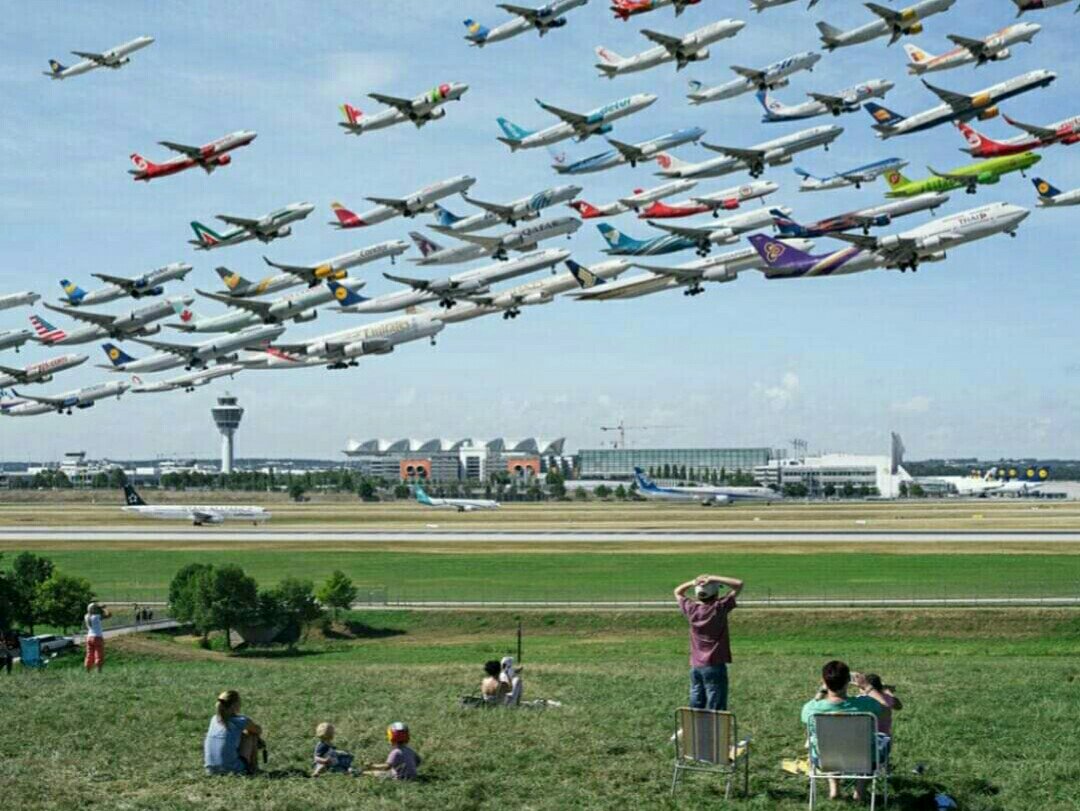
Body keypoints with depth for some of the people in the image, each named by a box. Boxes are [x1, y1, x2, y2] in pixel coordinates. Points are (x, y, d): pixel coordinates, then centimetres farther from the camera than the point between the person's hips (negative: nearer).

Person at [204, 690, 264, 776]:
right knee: (252, 734, 14)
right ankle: (252, 766, 20)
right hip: (233, 769, -5)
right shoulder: (242, 721, -4)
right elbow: (259, 730, 18)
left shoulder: (214, 719, 10)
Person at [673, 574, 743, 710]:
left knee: (696, 708, 9)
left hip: (695, 667, 4)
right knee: (715, 709, -3)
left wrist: (693, 582, 1)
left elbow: (678, 592, 18)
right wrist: (714, 579, -12)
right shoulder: (720, 607, -12)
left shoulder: (691, 609, -2)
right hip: (715, 666, -4)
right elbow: (739, 584, -7)